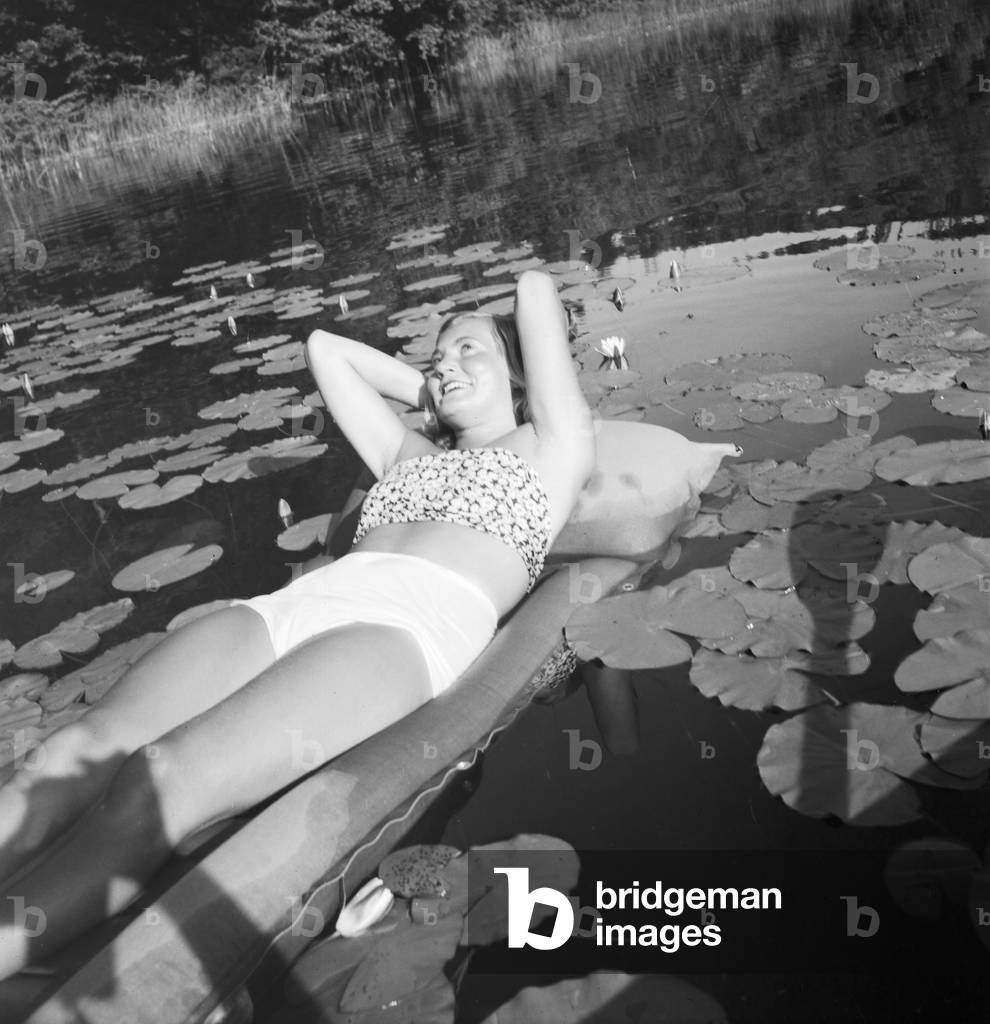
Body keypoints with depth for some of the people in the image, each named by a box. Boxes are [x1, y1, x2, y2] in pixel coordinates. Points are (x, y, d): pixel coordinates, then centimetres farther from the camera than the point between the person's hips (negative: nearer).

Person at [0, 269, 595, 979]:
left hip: (416, 625, -6)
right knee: (86, 753, -22)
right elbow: (325, 347, 48)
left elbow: (537, 287, 22)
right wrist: (428, 392, 47)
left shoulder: (553, 446, 23)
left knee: (165, 780, -31)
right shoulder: (408, 453, 36)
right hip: (290, 602, 6)